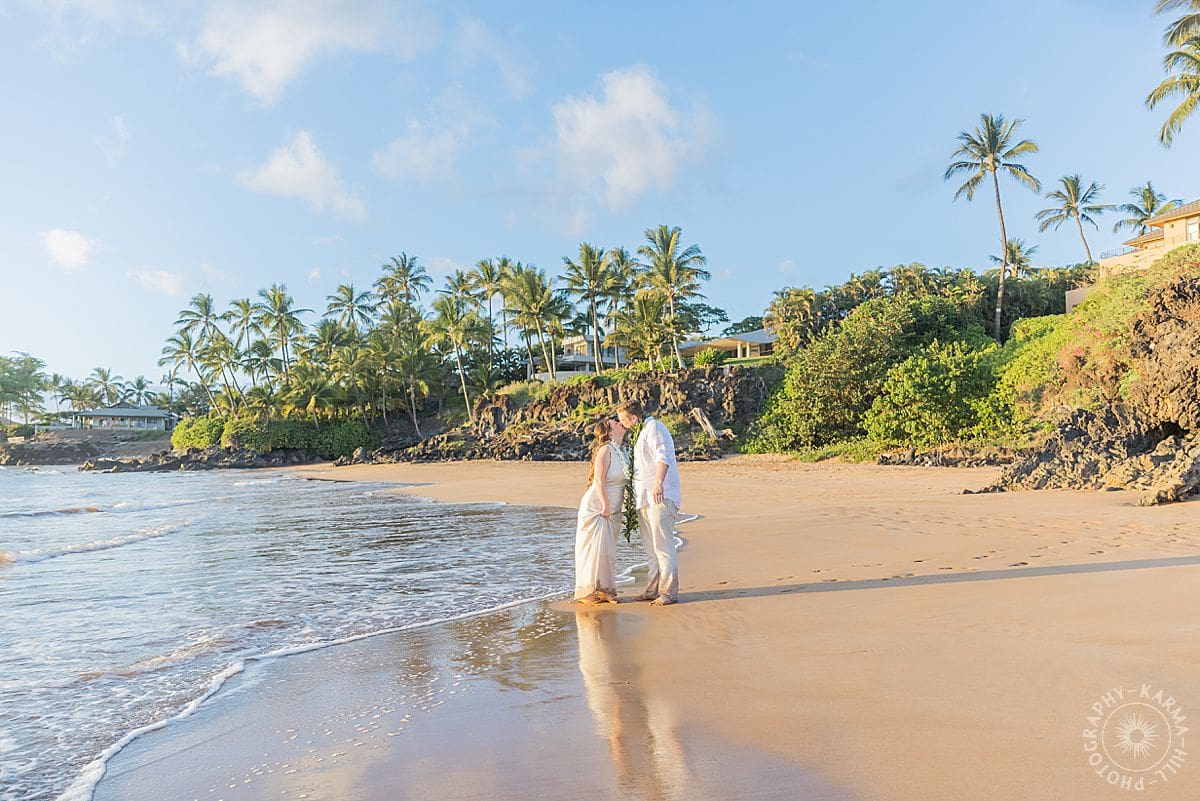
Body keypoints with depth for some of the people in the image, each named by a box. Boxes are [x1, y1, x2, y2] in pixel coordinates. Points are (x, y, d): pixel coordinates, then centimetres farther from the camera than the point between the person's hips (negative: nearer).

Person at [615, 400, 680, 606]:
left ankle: (669, 592, -7)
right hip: (644, 498, 10)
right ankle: (653, 590, 19)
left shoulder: (653, 427, -5)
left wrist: (658, 483, -31)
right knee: (651, 548, 13)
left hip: (660, 497, -10)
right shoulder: (639, 434, 25)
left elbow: (663, 455, -20)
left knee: (662, 546, -10)